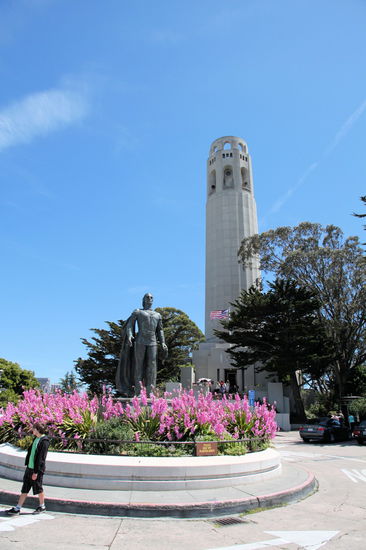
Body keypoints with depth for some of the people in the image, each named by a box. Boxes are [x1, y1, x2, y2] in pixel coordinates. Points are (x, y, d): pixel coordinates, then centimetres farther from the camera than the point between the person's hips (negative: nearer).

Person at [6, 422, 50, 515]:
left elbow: (41, 457, -21)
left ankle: (42, 506, 25)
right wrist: (27, 464, 15)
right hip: (29, 468, 8)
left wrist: (36, 472, -20)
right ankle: (17, 508, 18)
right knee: (24, 489, 11)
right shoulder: (36, 439, 9)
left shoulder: (44, 441, -20)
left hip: (37, 469, -8)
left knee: (38, 489, 8)